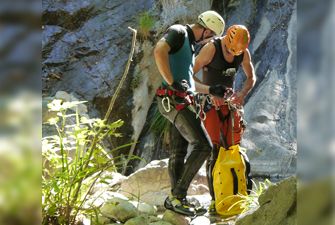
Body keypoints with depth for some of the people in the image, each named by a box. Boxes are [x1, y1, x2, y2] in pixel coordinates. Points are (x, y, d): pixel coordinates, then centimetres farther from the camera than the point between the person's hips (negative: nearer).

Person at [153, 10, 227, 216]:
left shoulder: (190, 44, 24)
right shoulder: (179, 32, -6)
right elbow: (159, 51, -25)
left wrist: (211, 90, 18)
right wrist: (172, 82, -26)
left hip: (181, 101, 10)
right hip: (174, 99, -10)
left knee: (179, 151, 14)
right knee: (203, 145, -16)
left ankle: (175, 198, 21)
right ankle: (178, 196, -14)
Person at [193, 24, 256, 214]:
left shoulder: (244, 52, -3)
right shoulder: (211, 49, -19)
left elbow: (251, 77, 11)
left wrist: (242, 94, -10)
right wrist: (210, 91, -35)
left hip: (229, 101, 5)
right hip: (210, 103, -5)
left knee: (232, 148, 2)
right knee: (214, 150, -13)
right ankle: (214, 200, -12)